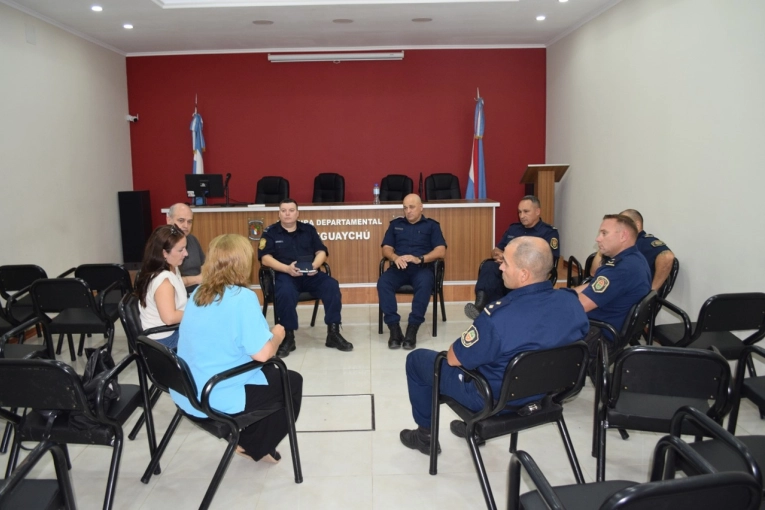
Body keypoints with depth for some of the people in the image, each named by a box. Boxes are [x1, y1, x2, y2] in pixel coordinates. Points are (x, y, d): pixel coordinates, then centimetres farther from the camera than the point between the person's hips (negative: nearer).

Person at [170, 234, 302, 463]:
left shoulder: (198, 293, 3)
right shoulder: (243, 298, -21)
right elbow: (262, 353, -24)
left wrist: (267, 333, 15)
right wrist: (277, 335, -3)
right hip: (217, 399, -8)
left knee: (269, 371, 28)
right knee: (292, 382, 15)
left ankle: (248, 440, 34)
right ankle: (256, 448, 25)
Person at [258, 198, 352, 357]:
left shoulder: (309, 229, 16)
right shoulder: (270, 232, 8)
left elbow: (321, 252, 11)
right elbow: (265, 258, -4)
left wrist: (314, 265, -13)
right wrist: (287, 268, -20)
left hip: (310, 274, 3)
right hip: (285, 275, -3)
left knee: (332, 285, -25)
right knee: (285, 292, -38)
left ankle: (333, 333, -16)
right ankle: (288, 337, -20)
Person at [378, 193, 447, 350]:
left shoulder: (431, 225, 13)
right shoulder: (395, 224, 20)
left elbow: (441, 251, 1)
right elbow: (386, 248, 12)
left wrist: (420, 259, -15)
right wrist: (395, 257, -12)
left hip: (422, 268, -2)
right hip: (399, 268, 2)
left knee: (425, 284, -37)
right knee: (383, 282, -30)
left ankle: (412, 328, -31)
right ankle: (394, 328, -29)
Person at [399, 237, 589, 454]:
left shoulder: (498, 317, -36)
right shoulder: (572, 302, -16)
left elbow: (453, 358, -20)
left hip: (492, 399, -6)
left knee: (416, 358, 14)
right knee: (478, 352, 34)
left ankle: (426, 434, 31)